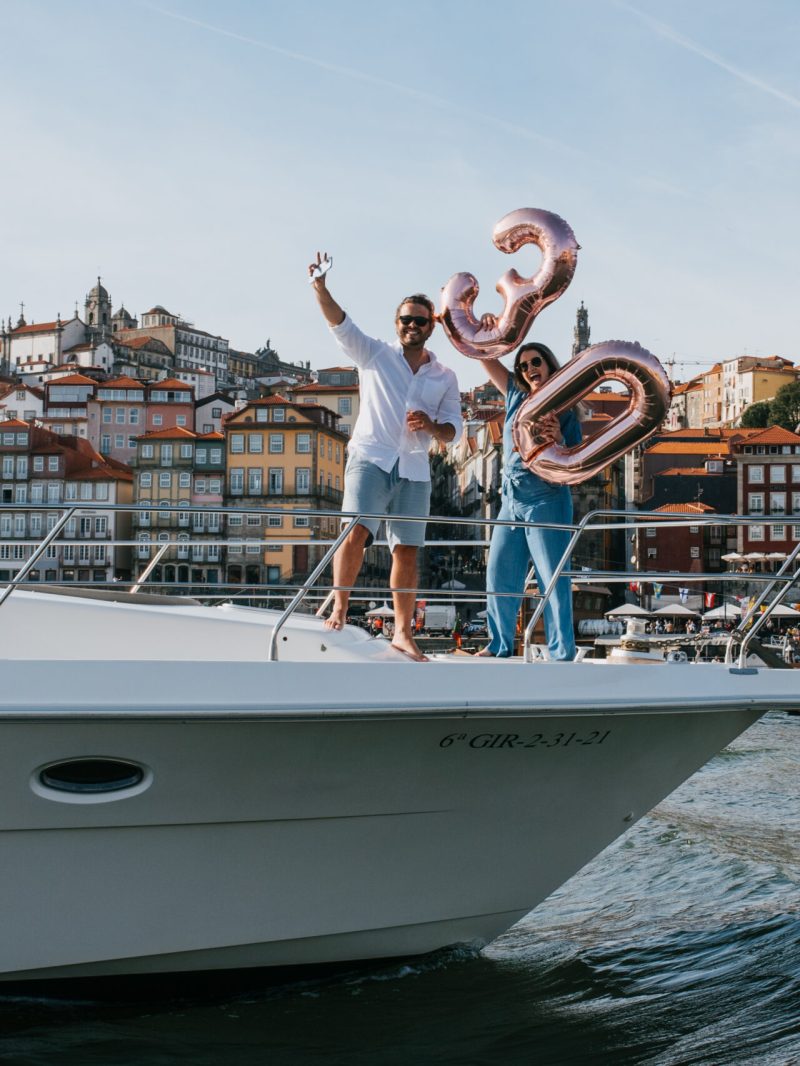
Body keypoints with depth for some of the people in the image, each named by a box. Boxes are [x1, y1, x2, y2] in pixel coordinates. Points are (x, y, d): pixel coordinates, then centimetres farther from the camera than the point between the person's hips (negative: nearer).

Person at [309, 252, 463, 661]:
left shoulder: (445, 377, 14)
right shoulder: (375, 354, 7)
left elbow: (454, 428, 12)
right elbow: (340, 323, -7)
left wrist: (433, 426, -11)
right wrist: (320, 286, -23)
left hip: (414, 470, 3)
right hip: (370, 458, -3)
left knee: (407, 550, 2)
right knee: (356, 531, -22)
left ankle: (403, 632, 9)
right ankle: (339, 610, -16)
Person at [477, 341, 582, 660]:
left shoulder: (564, 411, -2)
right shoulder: (516, 395, 10)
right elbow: (485, 357, 12)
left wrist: (558, 441, -23)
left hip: (546, 502, -6)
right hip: (511, 502, 6)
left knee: (553, 579, -6)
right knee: (499, 574, 8)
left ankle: (561, 653, -4)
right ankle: (500, 645, 19)